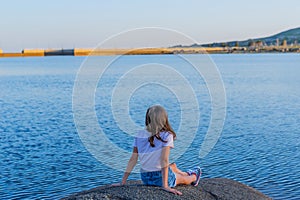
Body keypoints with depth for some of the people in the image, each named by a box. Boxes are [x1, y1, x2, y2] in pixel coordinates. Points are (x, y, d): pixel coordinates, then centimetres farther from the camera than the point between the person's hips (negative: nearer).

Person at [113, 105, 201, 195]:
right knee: (184, 179, 30)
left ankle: (186, 173, 63)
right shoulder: (166, 135, -17)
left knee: (173, 166, 36)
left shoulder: (139, 135, -4)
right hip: (161, 177, -6)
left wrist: (123, 182, -2)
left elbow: (133, 159, -5)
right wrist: (165, 186, -24)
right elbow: (164, 160, -24)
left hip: (145, 178, 6)